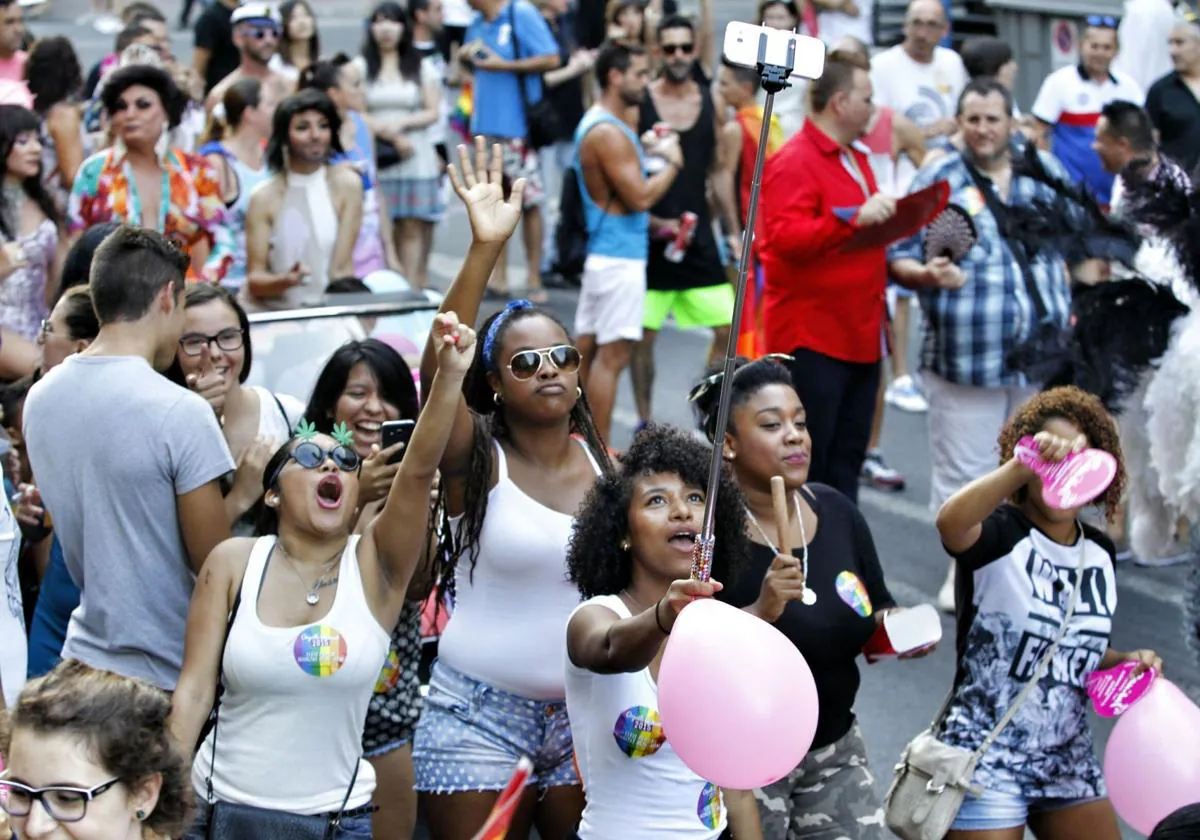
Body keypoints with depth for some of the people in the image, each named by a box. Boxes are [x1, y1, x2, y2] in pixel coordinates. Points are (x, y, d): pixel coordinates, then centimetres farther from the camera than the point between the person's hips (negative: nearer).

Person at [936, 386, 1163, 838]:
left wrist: (1124, 663, 0)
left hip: (1069, 760, 6)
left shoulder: (1100, 553, 6)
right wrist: (1024, 465, -51)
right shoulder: (999, 535, -14)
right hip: (986, 759, -6)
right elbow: (949, 522, -39)